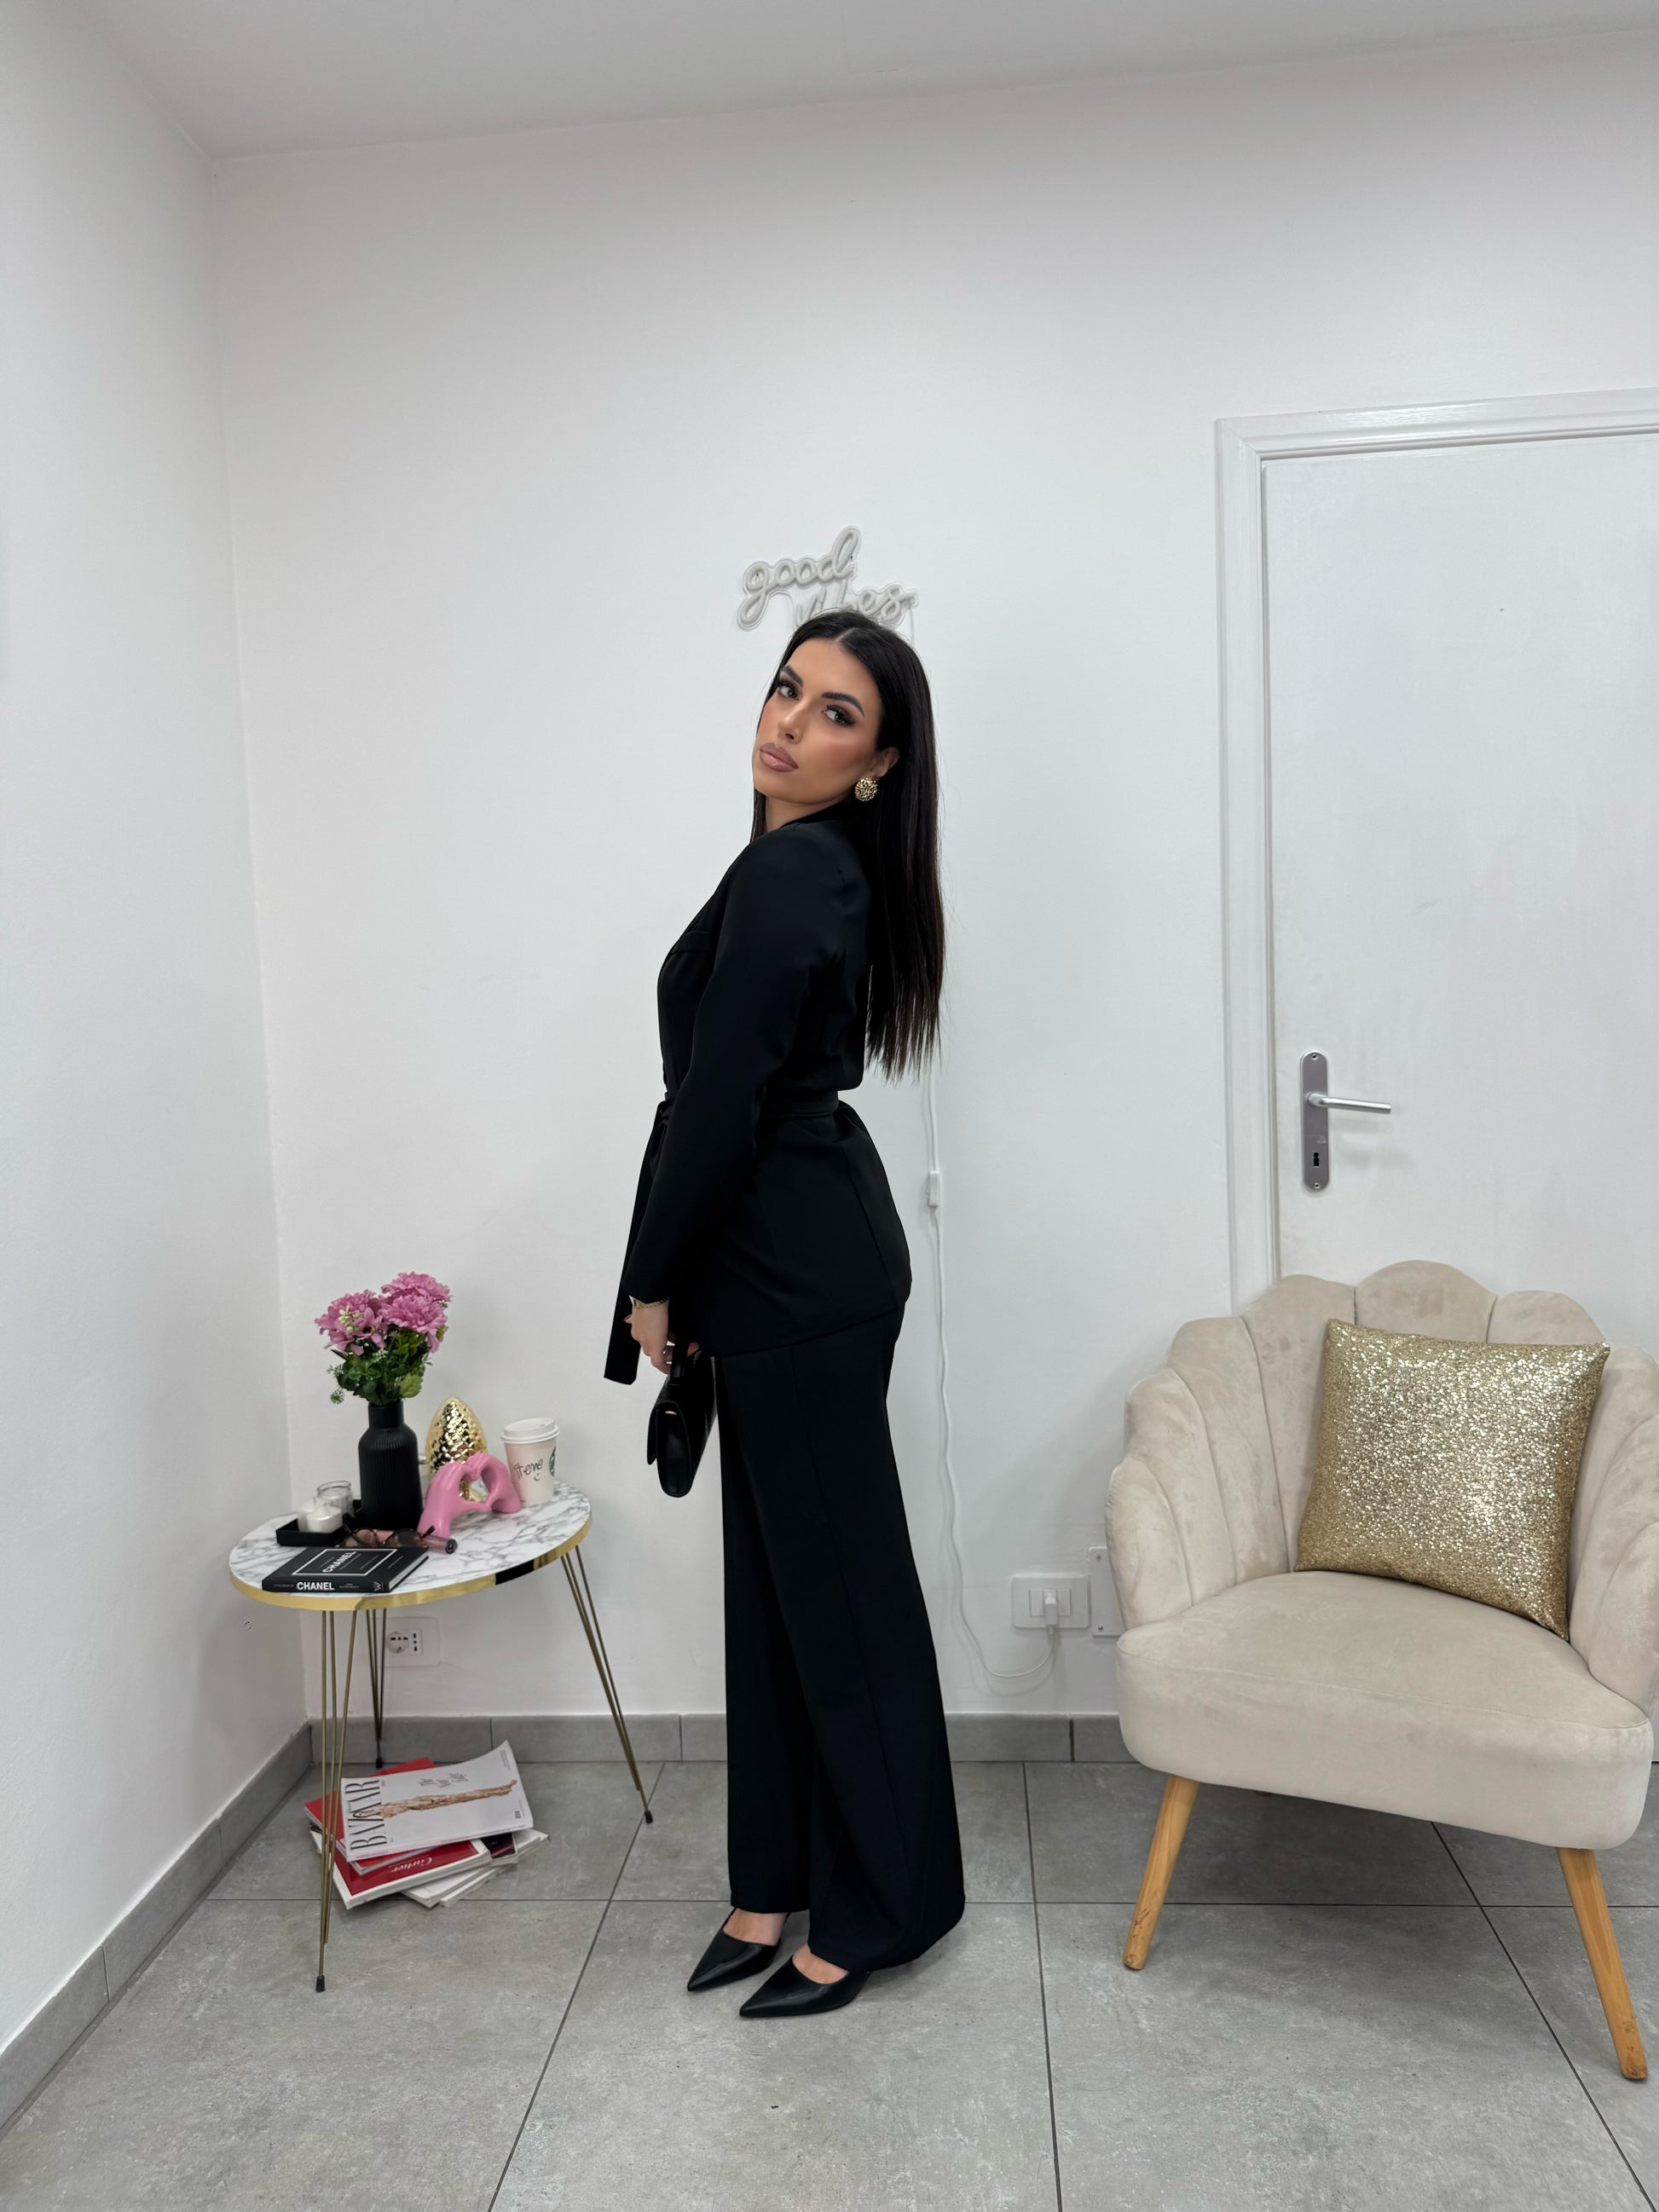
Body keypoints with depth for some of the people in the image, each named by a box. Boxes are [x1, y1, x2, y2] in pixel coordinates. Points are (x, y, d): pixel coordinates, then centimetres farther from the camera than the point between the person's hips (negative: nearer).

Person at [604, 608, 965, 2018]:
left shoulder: (790, 873, -17)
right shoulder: (823, 868, 13)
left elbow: (719, 1097, -19)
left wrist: (654, 1283, -8)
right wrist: (687, 1281, 18)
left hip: (800, 1272, -10)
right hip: (805, 1255, 10)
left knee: (837, 1585, 4)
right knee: (778, 1574, 17)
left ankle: (876, 1909, 24)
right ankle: (780, 1884, 33)